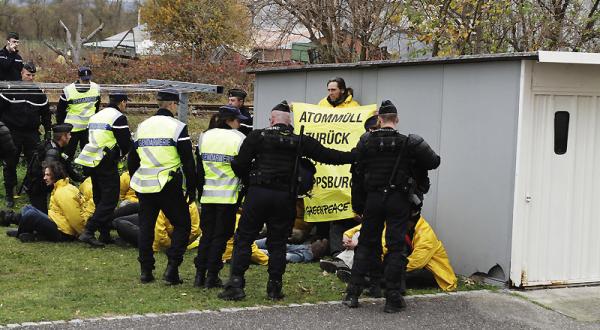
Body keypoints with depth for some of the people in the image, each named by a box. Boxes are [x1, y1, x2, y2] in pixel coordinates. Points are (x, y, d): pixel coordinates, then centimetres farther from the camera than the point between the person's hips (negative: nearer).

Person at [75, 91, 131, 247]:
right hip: (107, 164, -8)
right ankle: (88, 232, -14)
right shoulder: (118, 117, -9)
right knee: (110, 200, -5)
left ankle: (105, 235, 17)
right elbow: (126, 143, -11)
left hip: (91, 162, 8)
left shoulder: (95, 116, 17)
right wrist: (120, 154, 12)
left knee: (100, 199, 15)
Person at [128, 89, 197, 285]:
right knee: (182, 225, 6)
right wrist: (192, 189, 0)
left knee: (146, 227, 14)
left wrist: (136, 184, 27)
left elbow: (132, 160, 18)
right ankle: (172, 269, -5)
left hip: (145, 186, 5)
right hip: (169, 186, -5)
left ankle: (145, 271, 15)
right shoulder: (177, 127, -6)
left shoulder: (142, 127, 11)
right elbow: (188, 162, -7)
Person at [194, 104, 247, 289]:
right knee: (220, 235, 2)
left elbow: (199, 168, 11)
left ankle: (200, 275, 9)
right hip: (229, 196, -4)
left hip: (208, 195, 4)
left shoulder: (204, 137, 7)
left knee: (206, 234, 13)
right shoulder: (239, 139, -7)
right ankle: (212, 276, 1)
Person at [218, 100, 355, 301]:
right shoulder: (300, 142, 4)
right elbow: (327, 156, 6)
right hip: (285, 198, 2)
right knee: (278, 243, 10)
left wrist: (248, 179, 18)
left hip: (258, 194, -2)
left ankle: (235, 284, -2)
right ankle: (275, 288, 10)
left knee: (243, 239, 4)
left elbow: (240, 164, -2)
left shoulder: (257, 136, 0)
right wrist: (354, 156, 16)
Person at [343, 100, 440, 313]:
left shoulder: (366, 141, -2)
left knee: (366, 244, 13)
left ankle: (352, 294, 12)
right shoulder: (410, 143, -8)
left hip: (373, 198, 2)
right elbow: (434, 162, -1)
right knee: (396, 248, 3)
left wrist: (357, 203, 13)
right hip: (398, 200, -2)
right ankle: (392, 299, 3)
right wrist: (413, 161, 18)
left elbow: (357, 173, 2)